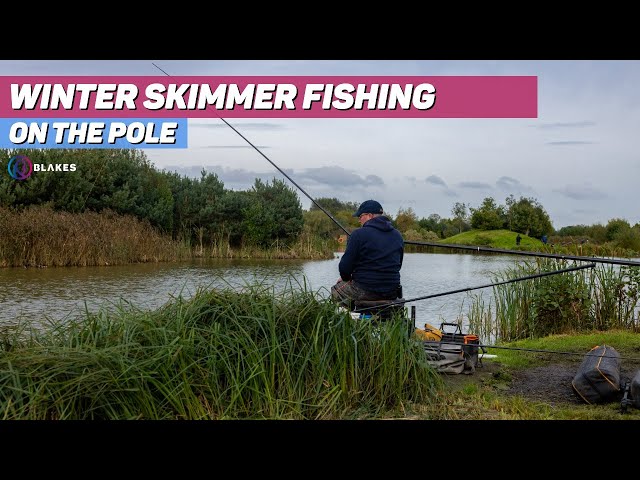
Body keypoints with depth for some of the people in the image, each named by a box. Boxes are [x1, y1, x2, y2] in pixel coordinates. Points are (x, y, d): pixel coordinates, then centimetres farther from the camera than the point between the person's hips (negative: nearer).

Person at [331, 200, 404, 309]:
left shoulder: (359, 234, -11)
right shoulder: (398, 236, 9)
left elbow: (345, 266, -10)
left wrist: (346, 278, 10)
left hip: (365, 291, -6)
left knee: (335, 291, 18)